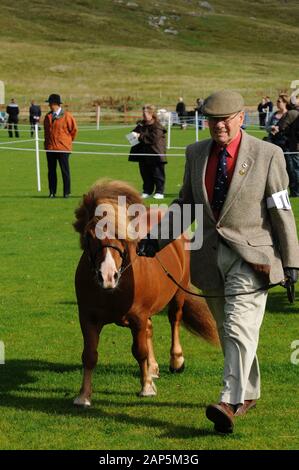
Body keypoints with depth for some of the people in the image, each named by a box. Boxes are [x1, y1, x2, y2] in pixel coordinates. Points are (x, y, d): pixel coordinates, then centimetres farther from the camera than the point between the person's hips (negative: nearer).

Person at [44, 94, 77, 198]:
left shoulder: (66, 116, -7)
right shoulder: (48, 116, 8)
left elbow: (74, 129, 0)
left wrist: (68, 140, 7)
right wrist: (47, 142, 16)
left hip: (63, 147, -5)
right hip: (50, 148, 5)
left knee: (65, 171, 1)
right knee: (51, 171, 6)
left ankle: (67, 192, 6)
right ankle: (52, 192, 12)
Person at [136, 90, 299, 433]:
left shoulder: (267, 155, -6)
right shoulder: (196, 154, 7)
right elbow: (185, 203, 15)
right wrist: (156, 236, 2)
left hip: (251, 255, -5)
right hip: (210, 256, 6)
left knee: (240, 329, -17)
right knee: (227, 331, 15)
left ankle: (230, 403, -25)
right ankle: (248, 394, 31)